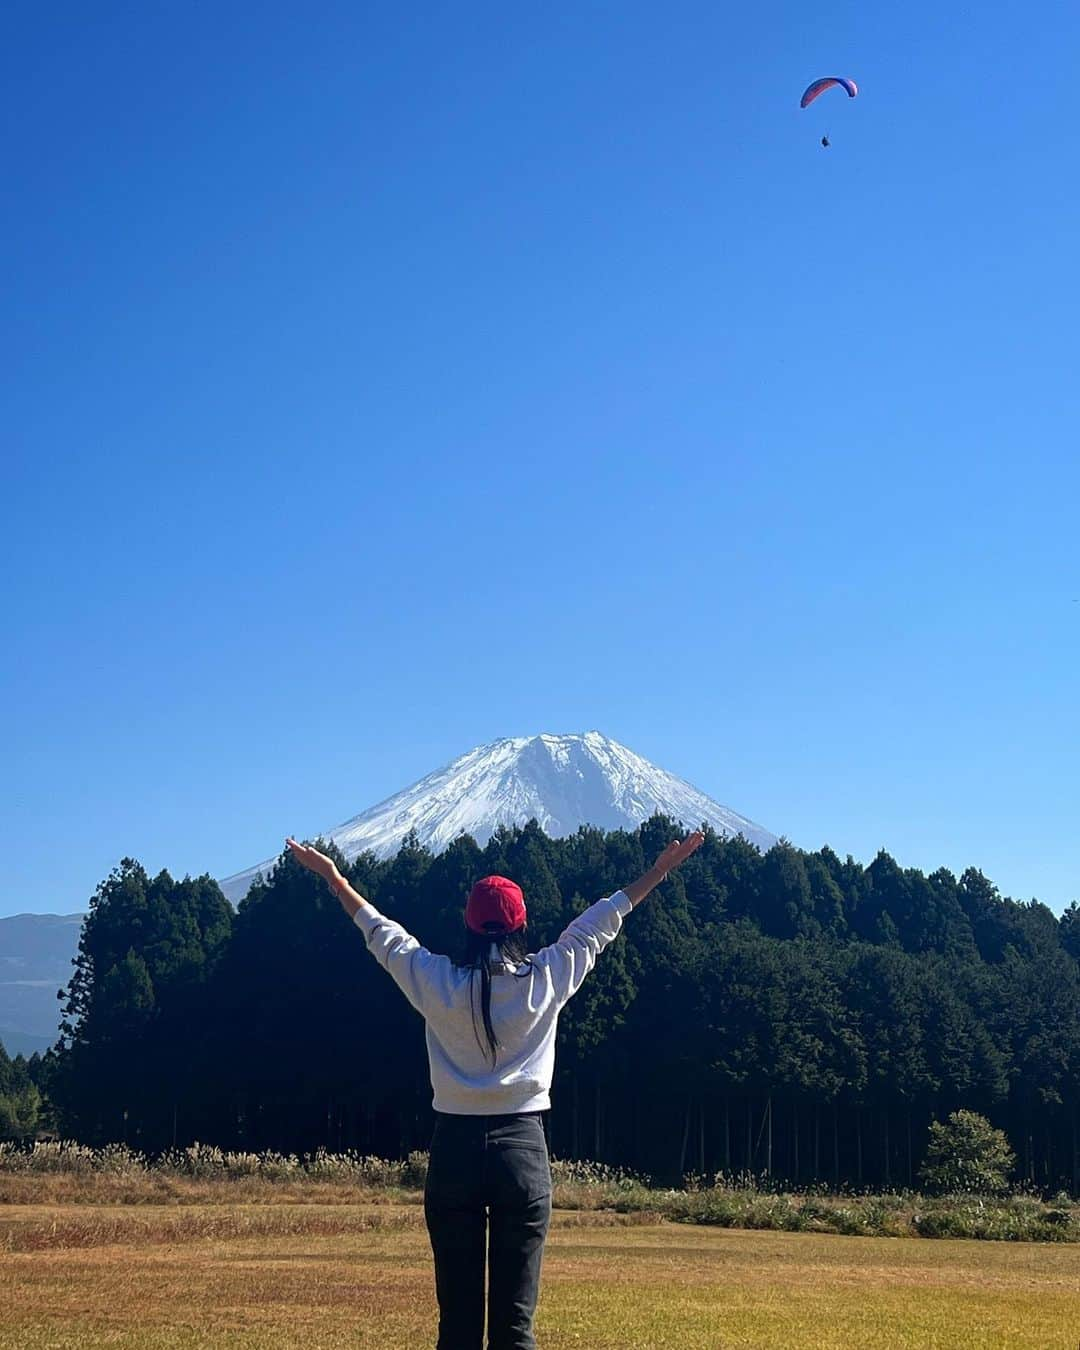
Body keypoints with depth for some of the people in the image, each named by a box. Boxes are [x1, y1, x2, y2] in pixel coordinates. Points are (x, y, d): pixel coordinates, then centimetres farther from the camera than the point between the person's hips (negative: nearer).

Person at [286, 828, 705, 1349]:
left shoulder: (436, 982, -3)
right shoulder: (546, 979, -4)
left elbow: (382, 933, 11)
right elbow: (598, 924, 7)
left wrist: (334, 879, 25)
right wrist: (658, 873, 19)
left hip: (454, 1149, 1)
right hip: (522, 1149, -1)